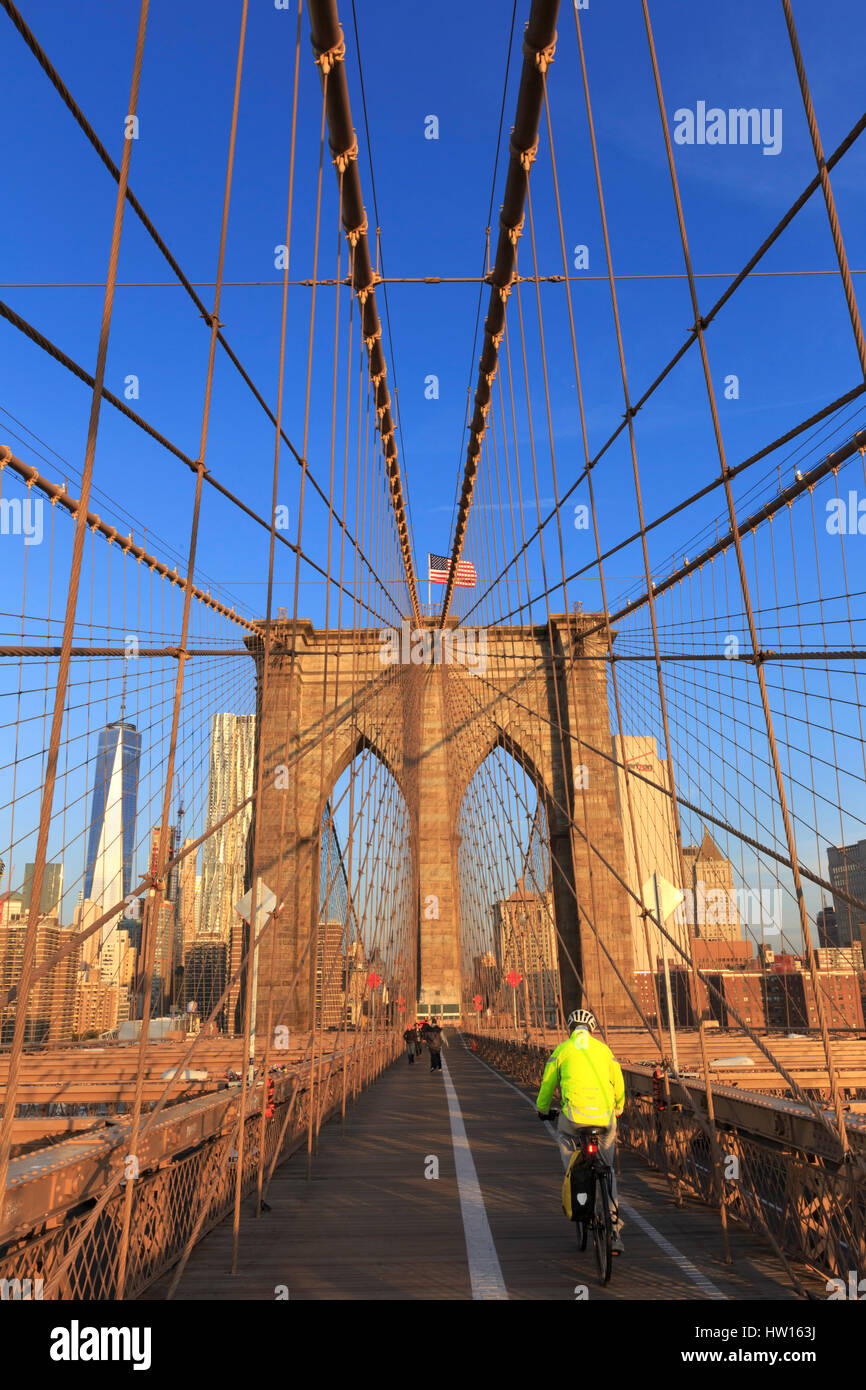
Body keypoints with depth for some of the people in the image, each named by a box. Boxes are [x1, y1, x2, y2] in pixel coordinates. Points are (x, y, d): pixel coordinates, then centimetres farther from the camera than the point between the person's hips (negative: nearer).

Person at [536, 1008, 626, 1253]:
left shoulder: (562, 1050, 9)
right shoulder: (603, 1049, 15)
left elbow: (548, 1084, 17)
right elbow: (619, 1084, 22)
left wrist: (542, 1109, 35)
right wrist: (618, 1109, 41)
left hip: (576, 1114, -2)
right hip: (605, 1118, 2)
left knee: (563, 1133, 31)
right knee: (607, 1170, 17)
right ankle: (614, 1228, 11)